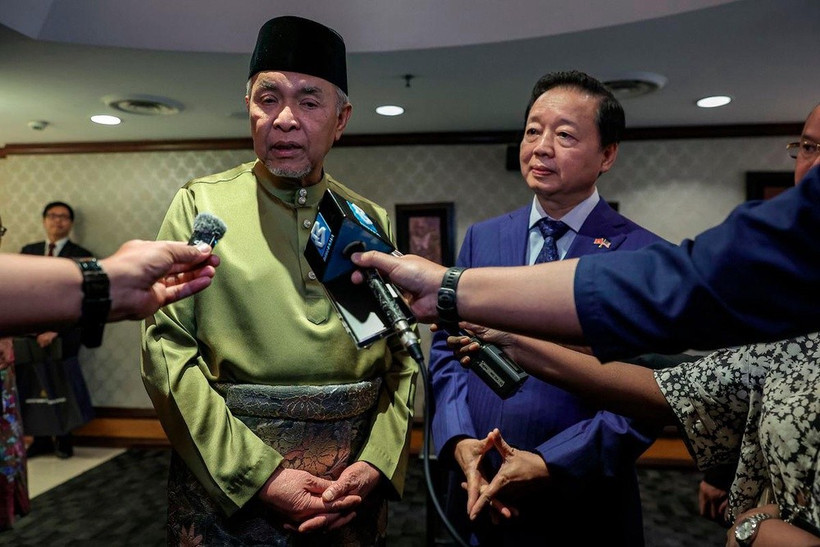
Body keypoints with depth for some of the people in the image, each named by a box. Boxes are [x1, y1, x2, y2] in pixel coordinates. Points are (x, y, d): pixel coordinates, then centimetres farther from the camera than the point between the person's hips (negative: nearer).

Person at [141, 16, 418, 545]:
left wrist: (376, 464, -10)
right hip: (224, 488, -2)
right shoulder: (199, 204, -4)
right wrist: (258, 476, -15)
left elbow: (403, 357, 2)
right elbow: (166, 349, -10)